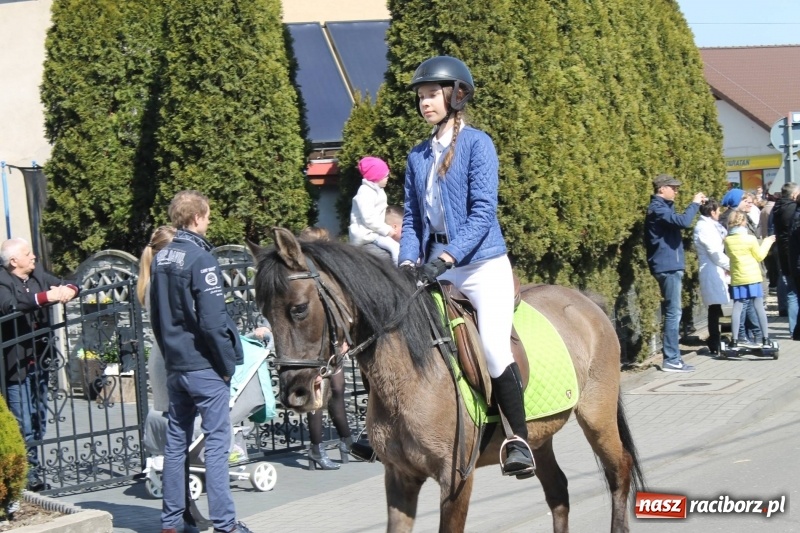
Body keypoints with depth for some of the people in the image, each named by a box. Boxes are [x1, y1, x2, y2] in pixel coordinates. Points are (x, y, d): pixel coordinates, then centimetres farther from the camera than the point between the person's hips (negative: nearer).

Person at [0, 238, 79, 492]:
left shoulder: (38, 275, 9)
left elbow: (67, 284, 11)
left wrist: (68, 290, -13)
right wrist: (45, 297, -37)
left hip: (40, 360, 8)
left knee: (39, 420, 15)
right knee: (24, 424, -7)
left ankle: (33, 471, 25)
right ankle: (27, 474, 0)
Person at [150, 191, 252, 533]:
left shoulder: (161, 258, 9)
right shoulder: (200, 259, -15)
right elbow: (212, 321, -19)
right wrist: (228, 363, -9)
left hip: (174, 365, 8)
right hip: (204, 366, -8)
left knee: (176, 442, 12)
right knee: (216, 443, -3)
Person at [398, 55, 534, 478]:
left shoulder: (477, 145, -5)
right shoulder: (418, 156, 13)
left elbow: (482, 213, -13)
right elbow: (411, 219, 14)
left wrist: (444, 258, -23)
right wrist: (408, 263, -5)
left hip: (482, 265, -6)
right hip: (436, 270, 6)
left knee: (494, 347, -22)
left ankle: (519, 439, -11)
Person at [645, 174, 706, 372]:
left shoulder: (663, 207, 19)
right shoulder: (657, 209, -14)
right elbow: (683, 221, -27)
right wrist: (695, 203, -16)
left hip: (671, 266, 11)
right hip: (667, 266, -11)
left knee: (673, 313, 11)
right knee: (673, 313, -9)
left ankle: (673, 357, 15)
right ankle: (671, 359, -8)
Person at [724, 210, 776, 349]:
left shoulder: (727, 241, -2)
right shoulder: (750, 239, -11)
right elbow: (759, 256, 0)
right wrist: (767, 243, 12)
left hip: (736, 279, 3)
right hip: (753, 277, -3)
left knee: (737, 308, 4)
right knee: (759, 307, 2)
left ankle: (735, 340, 0)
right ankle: (766, 339, 2)